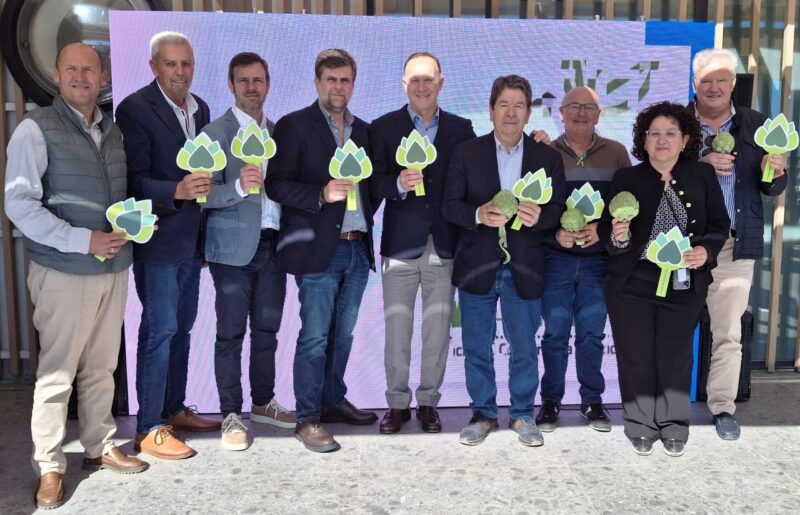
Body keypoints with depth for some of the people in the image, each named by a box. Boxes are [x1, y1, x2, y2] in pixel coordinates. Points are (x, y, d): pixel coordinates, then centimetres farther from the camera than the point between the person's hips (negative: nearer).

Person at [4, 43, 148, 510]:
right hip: (64, 271, -5)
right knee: (57, 373, 2)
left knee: (101, 367, 14)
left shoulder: (113, 131, 11)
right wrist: (83, 240, -19)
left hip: (114, 267, 5)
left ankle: (100, 446, 28)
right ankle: (49, 468, 15)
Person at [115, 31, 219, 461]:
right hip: (158, 239, -7)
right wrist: (176, 192, -33)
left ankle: (175, 409, 29)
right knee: (159, 329, -4)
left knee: (181, 327, 15)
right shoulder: (135, 109, -12)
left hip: (191, 238, 7)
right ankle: (148, 429, 7)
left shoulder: (200, 108, 10)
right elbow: (134, 179, -17)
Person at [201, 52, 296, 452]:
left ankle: (263, 403, 27)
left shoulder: (278, 131, 13)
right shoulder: (215, 133, -4)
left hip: (272, 245, 5)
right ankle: (231, 415, 11)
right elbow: (205, 195, -11)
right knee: (231, 333, 1)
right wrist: (238, 187, -28)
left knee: (267, 329, 13)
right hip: (234, 247, -5)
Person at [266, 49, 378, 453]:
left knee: (342, 334, 14)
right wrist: (322, 195, -21)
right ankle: (307, 418, 7)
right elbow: (277, 185, -9)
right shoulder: (294, 126, -2)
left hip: (357, 249, 6)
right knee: (314, 337, -2)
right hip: (318, 250, -6)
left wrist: (366, 219, 1)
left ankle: (333, 401, 29)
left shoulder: (363, 130, 15)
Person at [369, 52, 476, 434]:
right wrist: (398, 184, -23)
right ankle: (398, 403, 18)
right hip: (400, 244, -1)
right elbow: (373, 184, -3)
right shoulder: (383, 128, 4)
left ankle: (428, 402, 21)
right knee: (396, 330, 5)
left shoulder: (461, 129, 8)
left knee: (438, 330, 7)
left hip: (444, 245, 1)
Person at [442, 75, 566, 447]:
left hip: (524, 268, 0)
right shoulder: (466, 153, 1)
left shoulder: (547, 157, 4)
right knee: (476, 346, 9)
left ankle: (523, 414, 26)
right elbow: (450, 205, -3)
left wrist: (539, 217, -23)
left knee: (524, 346, 9)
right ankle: (483, 413, 25)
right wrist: (479, 215, -23)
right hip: (477, 266, 0)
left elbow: (558, 208, -1)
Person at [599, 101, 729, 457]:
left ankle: (674, 426, 28)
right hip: (632, 283, -1)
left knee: (675, 355, 11)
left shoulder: (703, 176, 2)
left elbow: (720, 224, 5)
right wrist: (617, 237, -24)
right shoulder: (626, 179, -1)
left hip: (684, 284, 1)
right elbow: (606, 230, -2)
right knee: (636, 356, 6)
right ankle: (641, 426, 24)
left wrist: (706, 250, -13)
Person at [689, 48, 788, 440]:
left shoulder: (756, 125, 7)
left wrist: (776, 173, -12)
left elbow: (771, 190, 10)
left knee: (728, 333, 4)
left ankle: (723, 408, 15)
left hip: (735, 244, 1)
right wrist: (699, 165, -18)